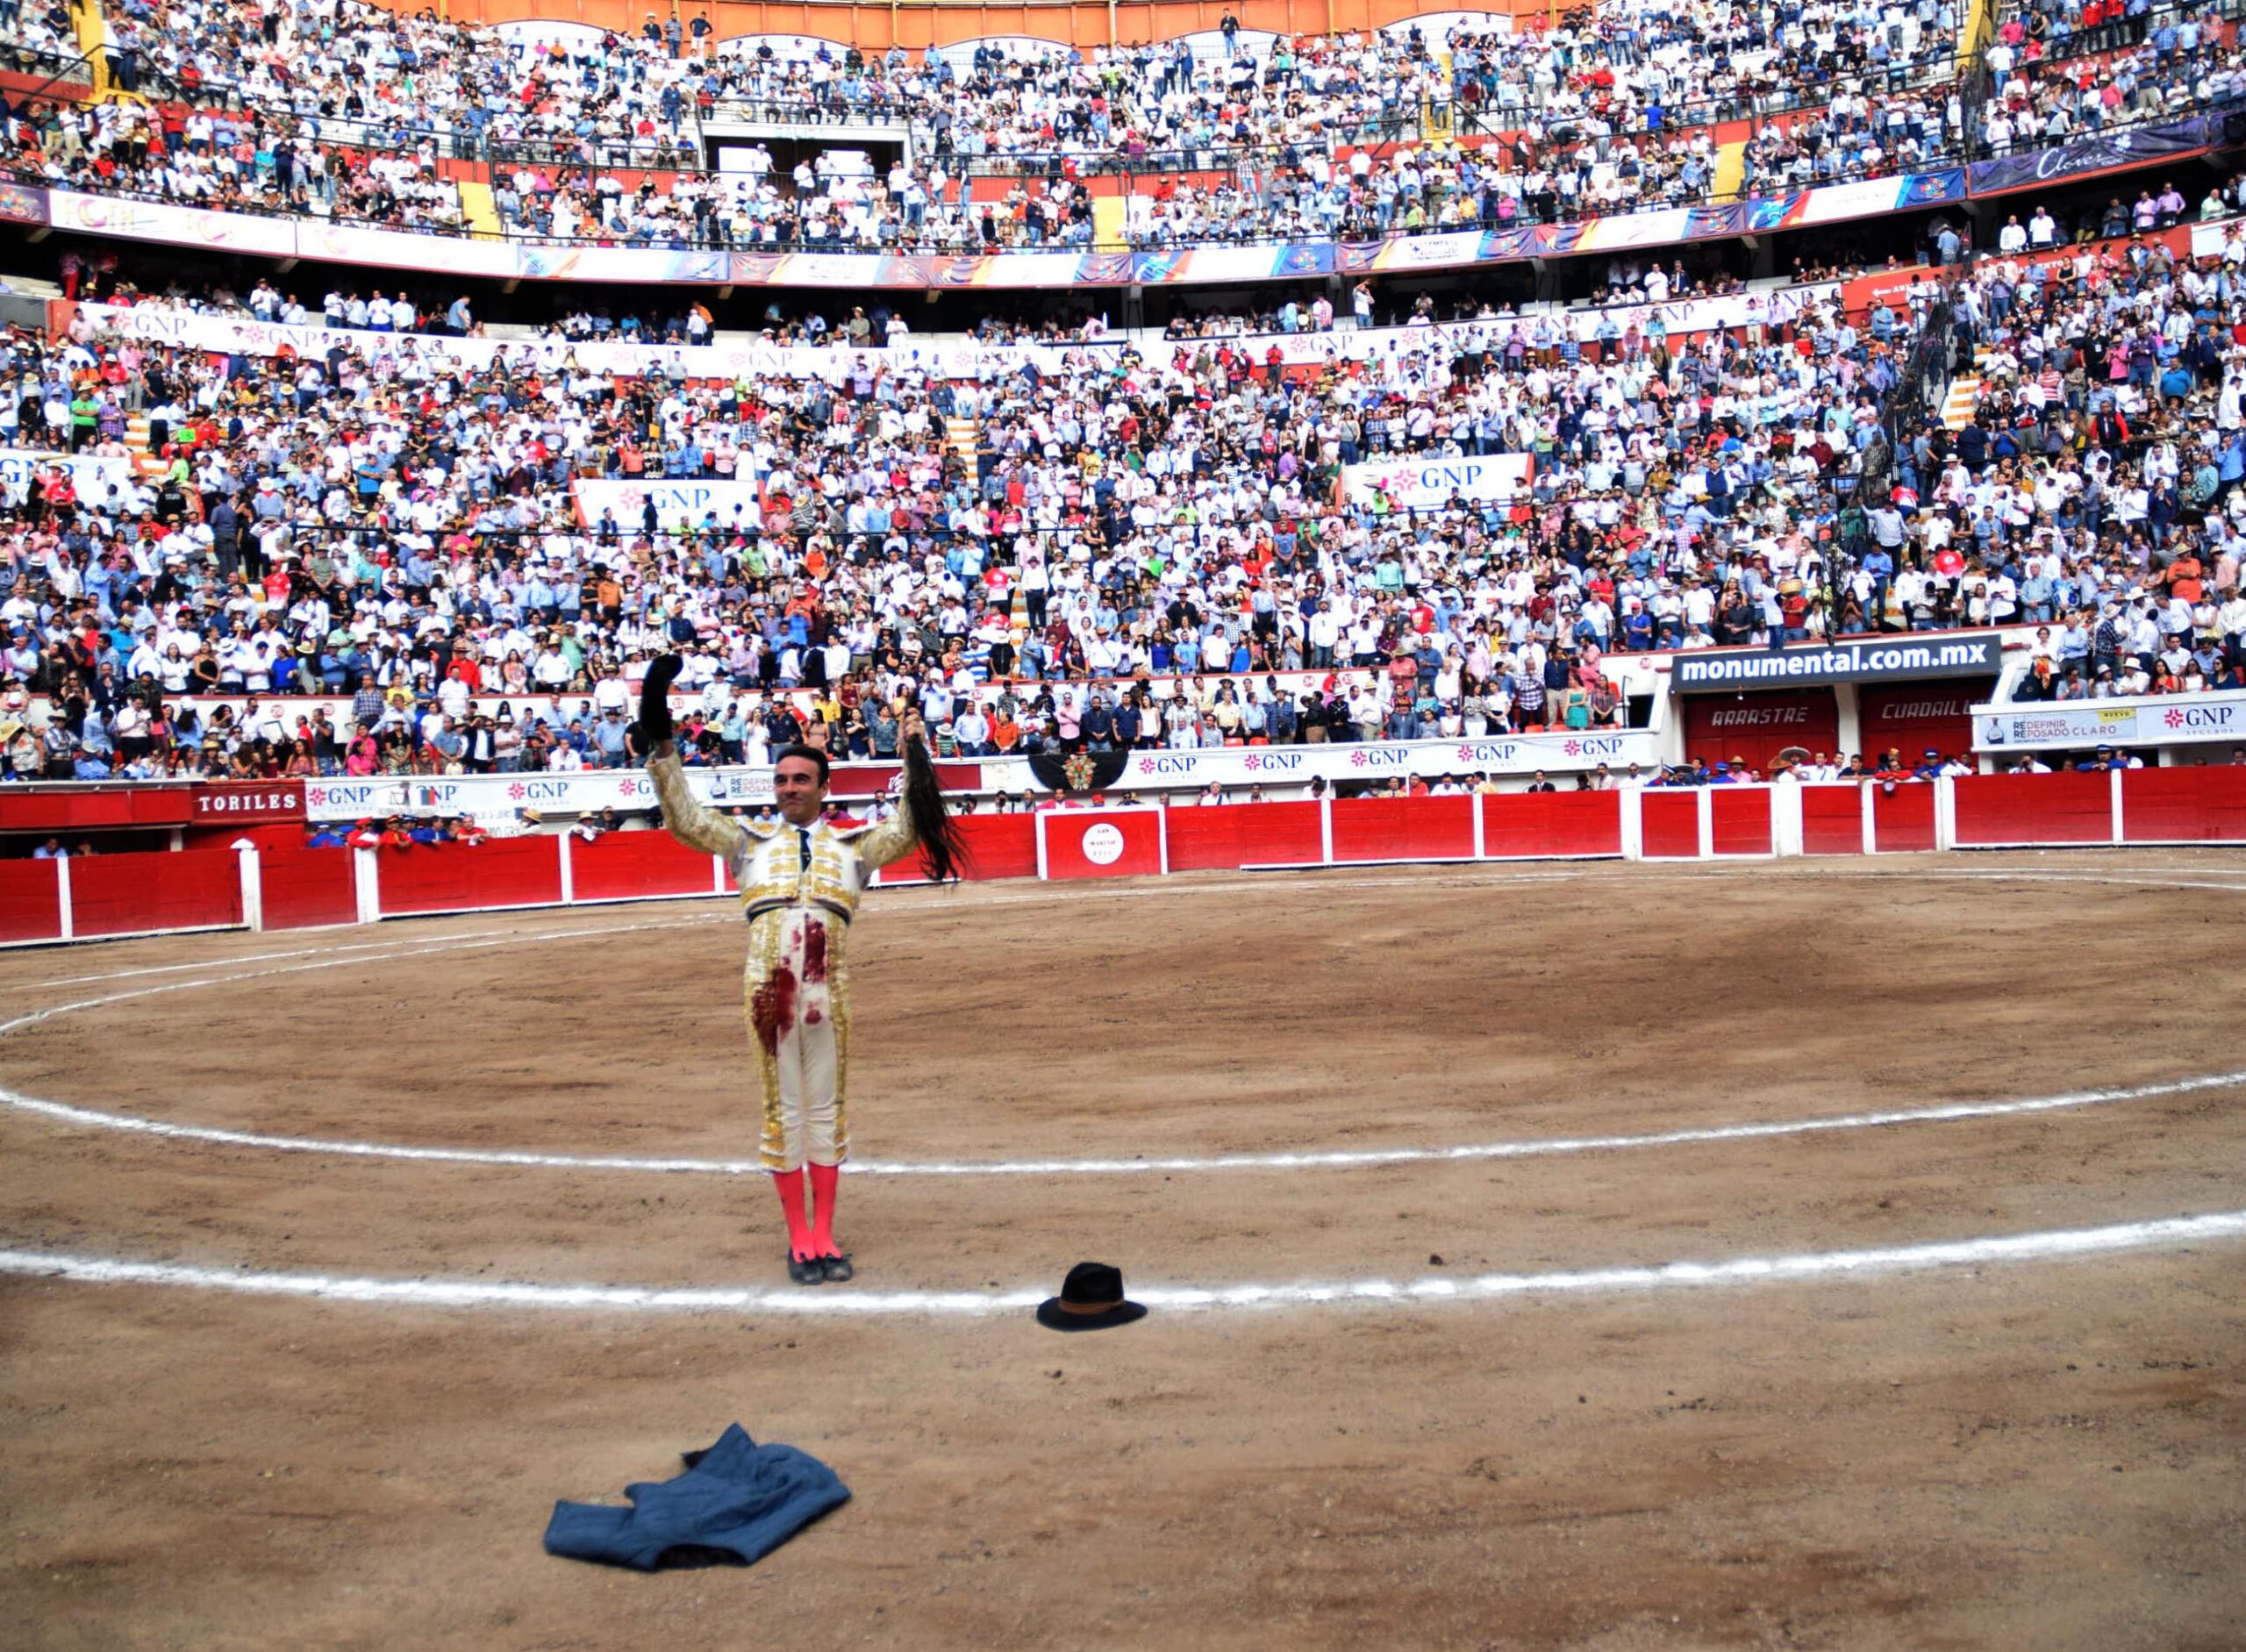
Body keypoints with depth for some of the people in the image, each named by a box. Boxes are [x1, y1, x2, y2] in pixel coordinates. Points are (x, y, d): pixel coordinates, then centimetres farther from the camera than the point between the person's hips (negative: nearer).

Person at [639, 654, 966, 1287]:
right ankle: (798, 1236, 14)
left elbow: (910, 826, 6)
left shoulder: (853, 845, 15)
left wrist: (913, 753, 0)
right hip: (768, 987, 0)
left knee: (826, 1108, 8)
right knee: (782, 1108, 5)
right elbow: (684, 817, 9)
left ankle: (824, 1233, 17)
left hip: (828, 989, 0)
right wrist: (663, 748, 1)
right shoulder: (751, 840, 15)